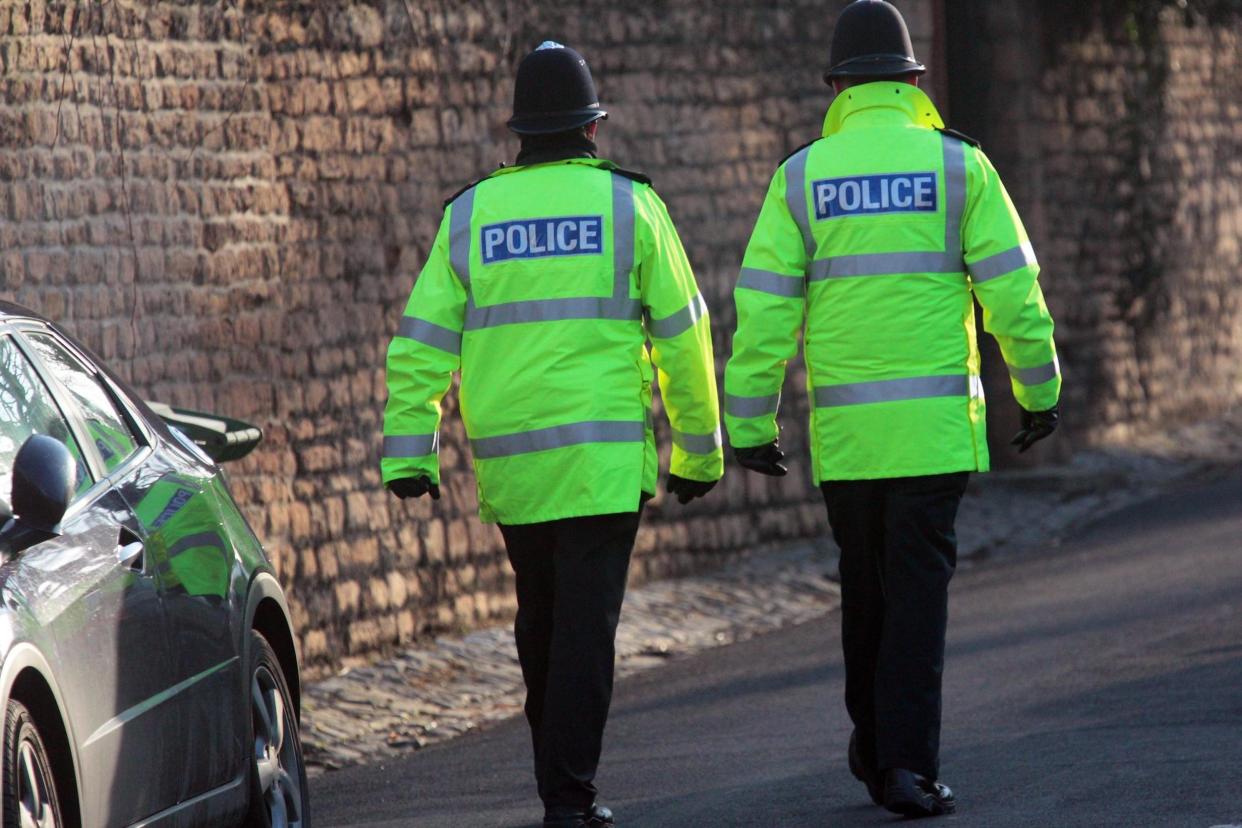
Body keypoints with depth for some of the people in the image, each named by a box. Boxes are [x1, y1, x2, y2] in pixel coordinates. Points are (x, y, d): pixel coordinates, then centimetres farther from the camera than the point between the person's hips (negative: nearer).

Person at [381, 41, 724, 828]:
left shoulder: (470, 214, 6)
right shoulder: (628, 203, 0)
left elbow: (421, 343, 0)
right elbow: (682, 333, 2)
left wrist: (408, 455, 0)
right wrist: (700, 449, 11)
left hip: (509, 460, 3)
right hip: (602, 453, -3)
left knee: (541, 620, 17)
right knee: (586, 623, -4)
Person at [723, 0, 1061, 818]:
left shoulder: (801, 177, 2)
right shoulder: (957, 164, -1)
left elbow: (764, 309, -2)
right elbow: (1011, 289, -2)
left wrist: (750, 426, 3)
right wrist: (1038, 390, 10)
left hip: (844, 426, 2)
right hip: (936, 416, -2)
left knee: (867, 586, 16)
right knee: (919, 588, -2)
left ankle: (876, 745, 25)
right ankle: (909, 763, -10)